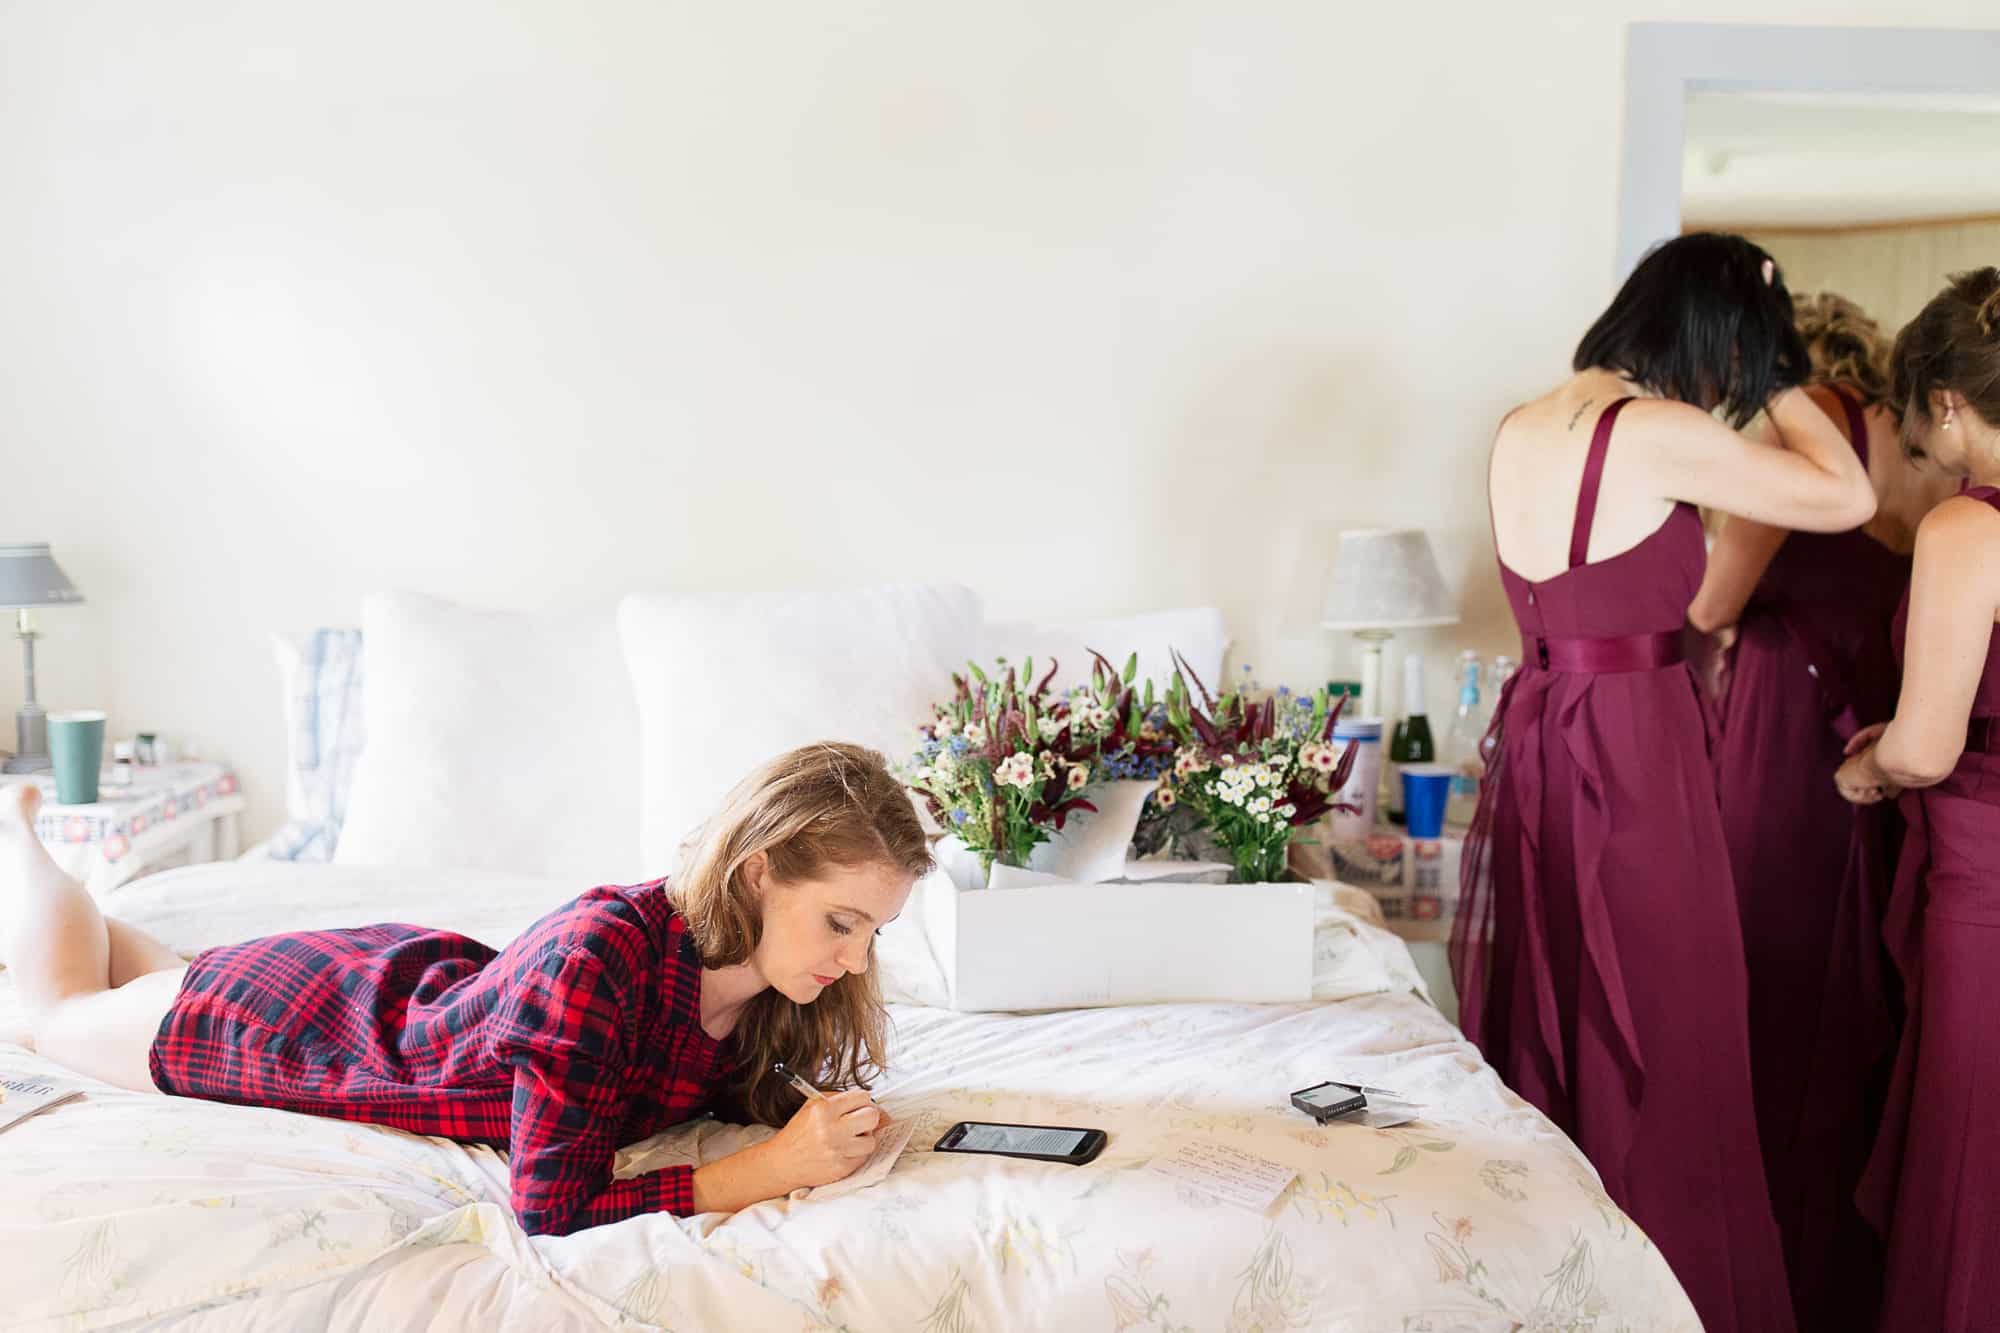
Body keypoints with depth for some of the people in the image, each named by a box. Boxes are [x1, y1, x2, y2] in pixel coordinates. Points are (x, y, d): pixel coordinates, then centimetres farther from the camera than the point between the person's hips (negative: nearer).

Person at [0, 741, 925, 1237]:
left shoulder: (758, 974, -25)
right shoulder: (596, 952, -45)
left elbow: (731, 1084, -4)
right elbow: (553, 1208, -43)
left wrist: (814, 1118, -26)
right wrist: (776, 1166, -46)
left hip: (435, 981, 6)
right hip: (302, 1018, -6)